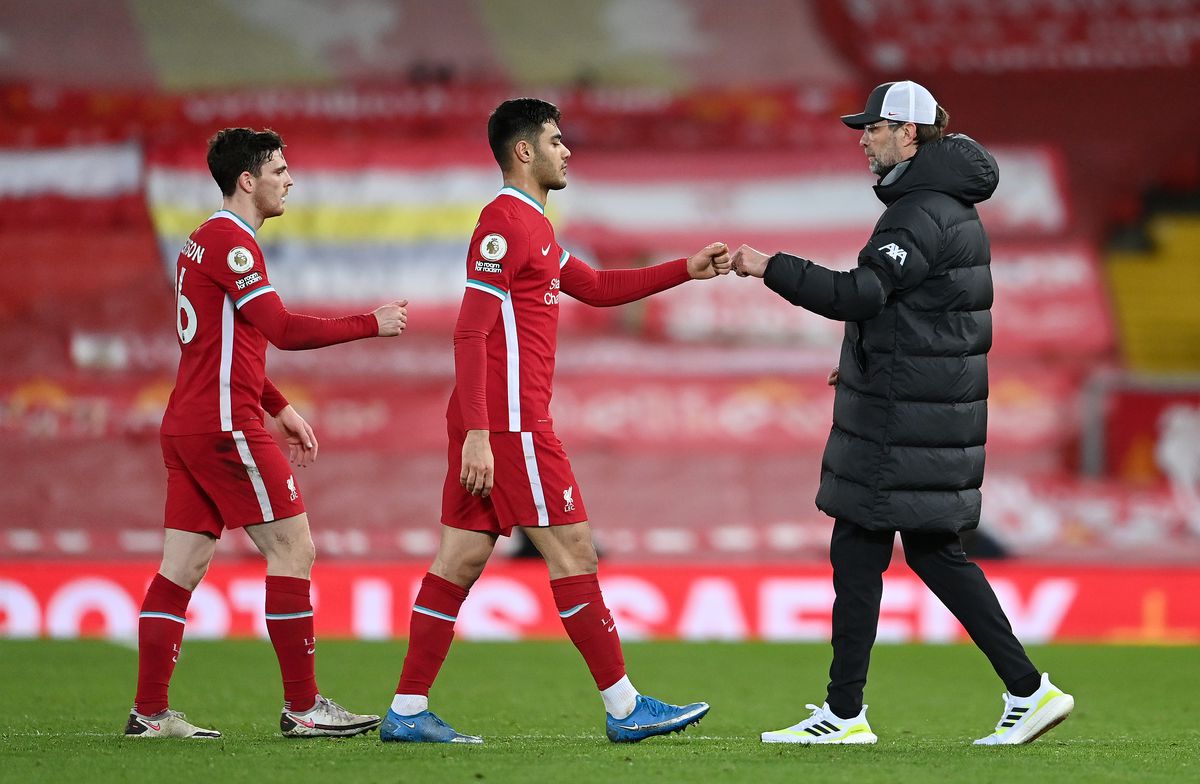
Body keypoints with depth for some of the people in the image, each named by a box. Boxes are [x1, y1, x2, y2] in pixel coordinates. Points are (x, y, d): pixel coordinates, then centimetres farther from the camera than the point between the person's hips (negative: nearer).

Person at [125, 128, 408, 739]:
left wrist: (280, 409, 24)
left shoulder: (204, 241, 19)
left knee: (183, 567, 7)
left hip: (187, 425, 10)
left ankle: (150, 712, 5)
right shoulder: (231, 241, -12)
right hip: (225, 425, -10)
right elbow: (283, 329, -19)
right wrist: (372, 324, -10)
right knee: (292, 550, -5)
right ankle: (302, 707, -4)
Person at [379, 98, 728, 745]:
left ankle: (407, 711, 5)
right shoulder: (504, 221, -11)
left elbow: (595, 287, 30)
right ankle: (624, 708, -2)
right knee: (573, 551, -6)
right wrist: (478, 433, -23)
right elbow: (470, 332, -18)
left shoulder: (529, 224, 21)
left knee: (460, 560, 7)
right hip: (511, 423, -10)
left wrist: (688, 270, 23)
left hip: (490, 424, 10)